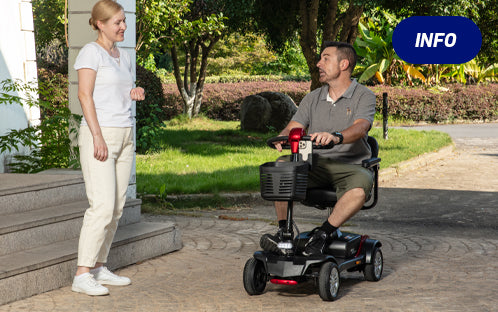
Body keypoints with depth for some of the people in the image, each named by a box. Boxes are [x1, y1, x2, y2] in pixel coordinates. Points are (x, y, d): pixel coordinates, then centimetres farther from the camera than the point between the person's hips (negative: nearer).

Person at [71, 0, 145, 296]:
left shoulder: (124, 57, 16)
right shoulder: (91, 52, -6)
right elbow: (85, 95, -13)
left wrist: (136, 93, 3)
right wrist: (97, 137, -20)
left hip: (125, 135, 8)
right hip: (99, 133, -8)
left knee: (117, 207, 6)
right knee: (103, 206, -15)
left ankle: (99, 268, 13)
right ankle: (82, 275, -12)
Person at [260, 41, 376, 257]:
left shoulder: (364, 96, -1)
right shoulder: (313, 98, 15)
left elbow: (360, 128, -20)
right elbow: (293, 128, 5)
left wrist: (335, 137, -43)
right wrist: (283, 138, -21)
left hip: (350, 165, -4)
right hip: (316, 164, 4)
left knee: (362, 183, -37)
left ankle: (323, 234, -31)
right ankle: (283, 231, -25)